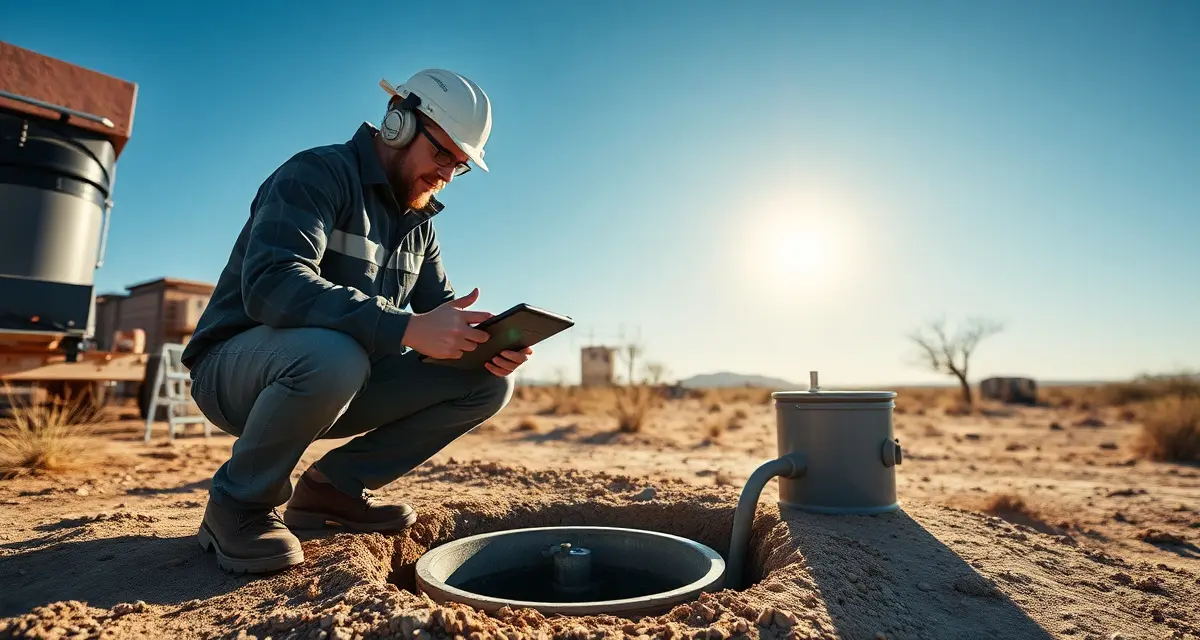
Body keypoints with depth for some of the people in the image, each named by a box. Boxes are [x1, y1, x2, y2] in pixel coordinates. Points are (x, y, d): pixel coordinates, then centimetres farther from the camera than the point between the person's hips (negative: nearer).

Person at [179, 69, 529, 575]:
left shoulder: (418, 222, 8)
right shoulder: (316, 174, -15)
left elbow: (441, 310, 5)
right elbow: (270, 285, -32)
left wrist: (489, 343, -18)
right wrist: (407, 328, -41)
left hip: (342, 380, 7)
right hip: (235, 370, -6)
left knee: (488, 384, -9)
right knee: (333, 353, -41)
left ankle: (333, 487, 0)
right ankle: (239, 505, -11)